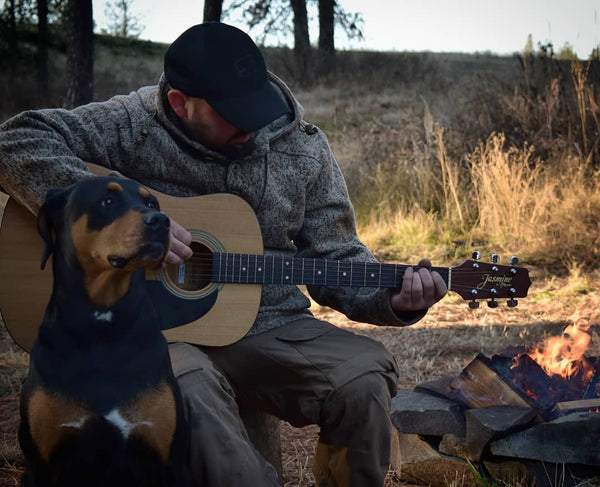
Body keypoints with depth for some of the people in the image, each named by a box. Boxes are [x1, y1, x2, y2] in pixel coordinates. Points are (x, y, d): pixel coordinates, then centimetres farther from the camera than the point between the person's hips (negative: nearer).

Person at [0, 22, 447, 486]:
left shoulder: (303, 147, 5)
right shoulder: (135, 125, -6)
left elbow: (333, 254, 10)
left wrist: (392, 298, -11)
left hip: (271, 328, 3)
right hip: (156, 329, -3)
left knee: (364, 377, -24)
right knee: (187, 386, -38)